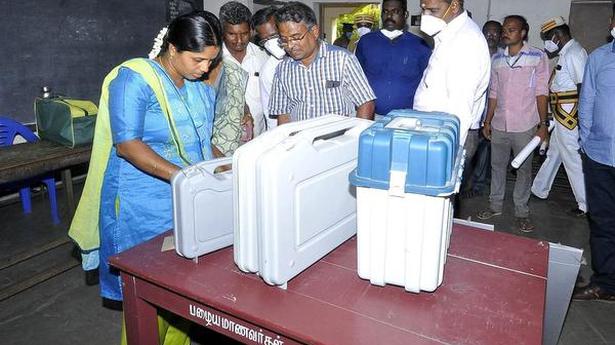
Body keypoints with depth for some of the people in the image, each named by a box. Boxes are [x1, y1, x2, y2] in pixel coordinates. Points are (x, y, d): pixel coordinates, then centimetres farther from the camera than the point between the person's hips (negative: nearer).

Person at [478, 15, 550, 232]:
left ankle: (522, 212, 16)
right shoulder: (497, 59, 7)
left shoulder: (538, 57, -4)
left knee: (524, 169, 5)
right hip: (499, 125, 4)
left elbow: (541, 92, -5)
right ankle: (495, 205, 25)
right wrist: (487, 121, 10)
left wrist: (543, 123, -8)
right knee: (497, 165, 12)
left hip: (524, 126, -4)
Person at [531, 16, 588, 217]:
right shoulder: (567, 53, 14)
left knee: (574, 161, 0)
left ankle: (586, 205, 11)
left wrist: (581, 121, -22)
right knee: (553, 155, 20)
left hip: (570, 120, -10)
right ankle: (539, 190, 34)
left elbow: (583, 88, -22)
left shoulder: (574, 53, -16)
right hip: (563, 119, 10)